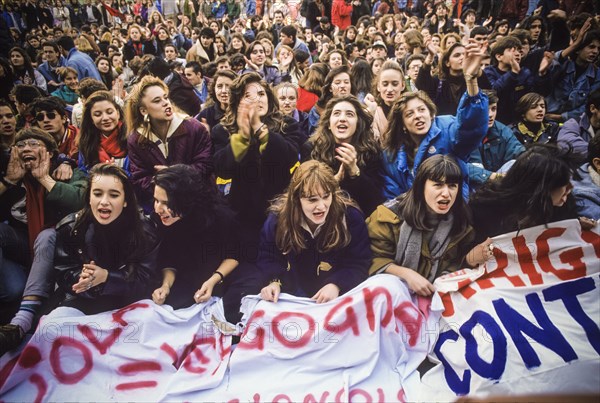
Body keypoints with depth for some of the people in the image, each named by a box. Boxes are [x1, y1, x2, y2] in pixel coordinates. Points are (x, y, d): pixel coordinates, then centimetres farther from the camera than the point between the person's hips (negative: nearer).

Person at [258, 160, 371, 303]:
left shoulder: (350, 216, -17)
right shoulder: (278, 216, -12)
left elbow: (358, 263, -11)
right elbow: (268, 257, 0)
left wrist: (337, 285, -27)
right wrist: (274, 282, -18)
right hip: (291, 296, 0)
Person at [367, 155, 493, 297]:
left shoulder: (461, 220, -3)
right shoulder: (392, 215, -14)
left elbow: (454, 264, 6)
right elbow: (374, 259, -13)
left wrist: (471, 259, -15)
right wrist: (406, 274, -26)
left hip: (437, 292, 4)